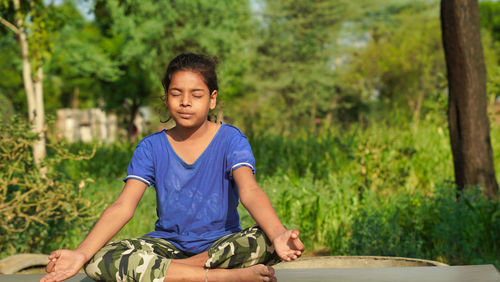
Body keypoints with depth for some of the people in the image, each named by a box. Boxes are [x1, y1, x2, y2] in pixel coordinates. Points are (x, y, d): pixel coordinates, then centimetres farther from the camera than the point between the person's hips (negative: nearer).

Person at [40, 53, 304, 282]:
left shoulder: (230, 139, -3)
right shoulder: (151, 147, 2)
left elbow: (250, 192, -20)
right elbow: (123, 206, -9)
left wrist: (278, 235, -43)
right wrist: (81, 253, -26)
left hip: (221, 243, -1)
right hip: (168, 244, 2)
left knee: (265, 242, -34)